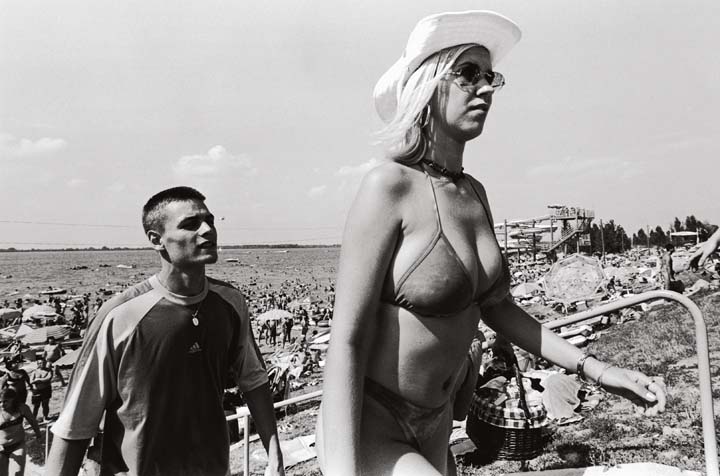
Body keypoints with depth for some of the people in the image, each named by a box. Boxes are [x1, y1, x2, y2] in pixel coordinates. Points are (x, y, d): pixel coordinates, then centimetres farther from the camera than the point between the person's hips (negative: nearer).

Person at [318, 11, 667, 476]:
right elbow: (346, 342, -21)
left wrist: (595, 369, 5)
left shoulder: (475, 193, 3)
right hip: (367, 426, -7)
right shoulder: (390, 186, -19)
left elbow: (495, 307, 9)